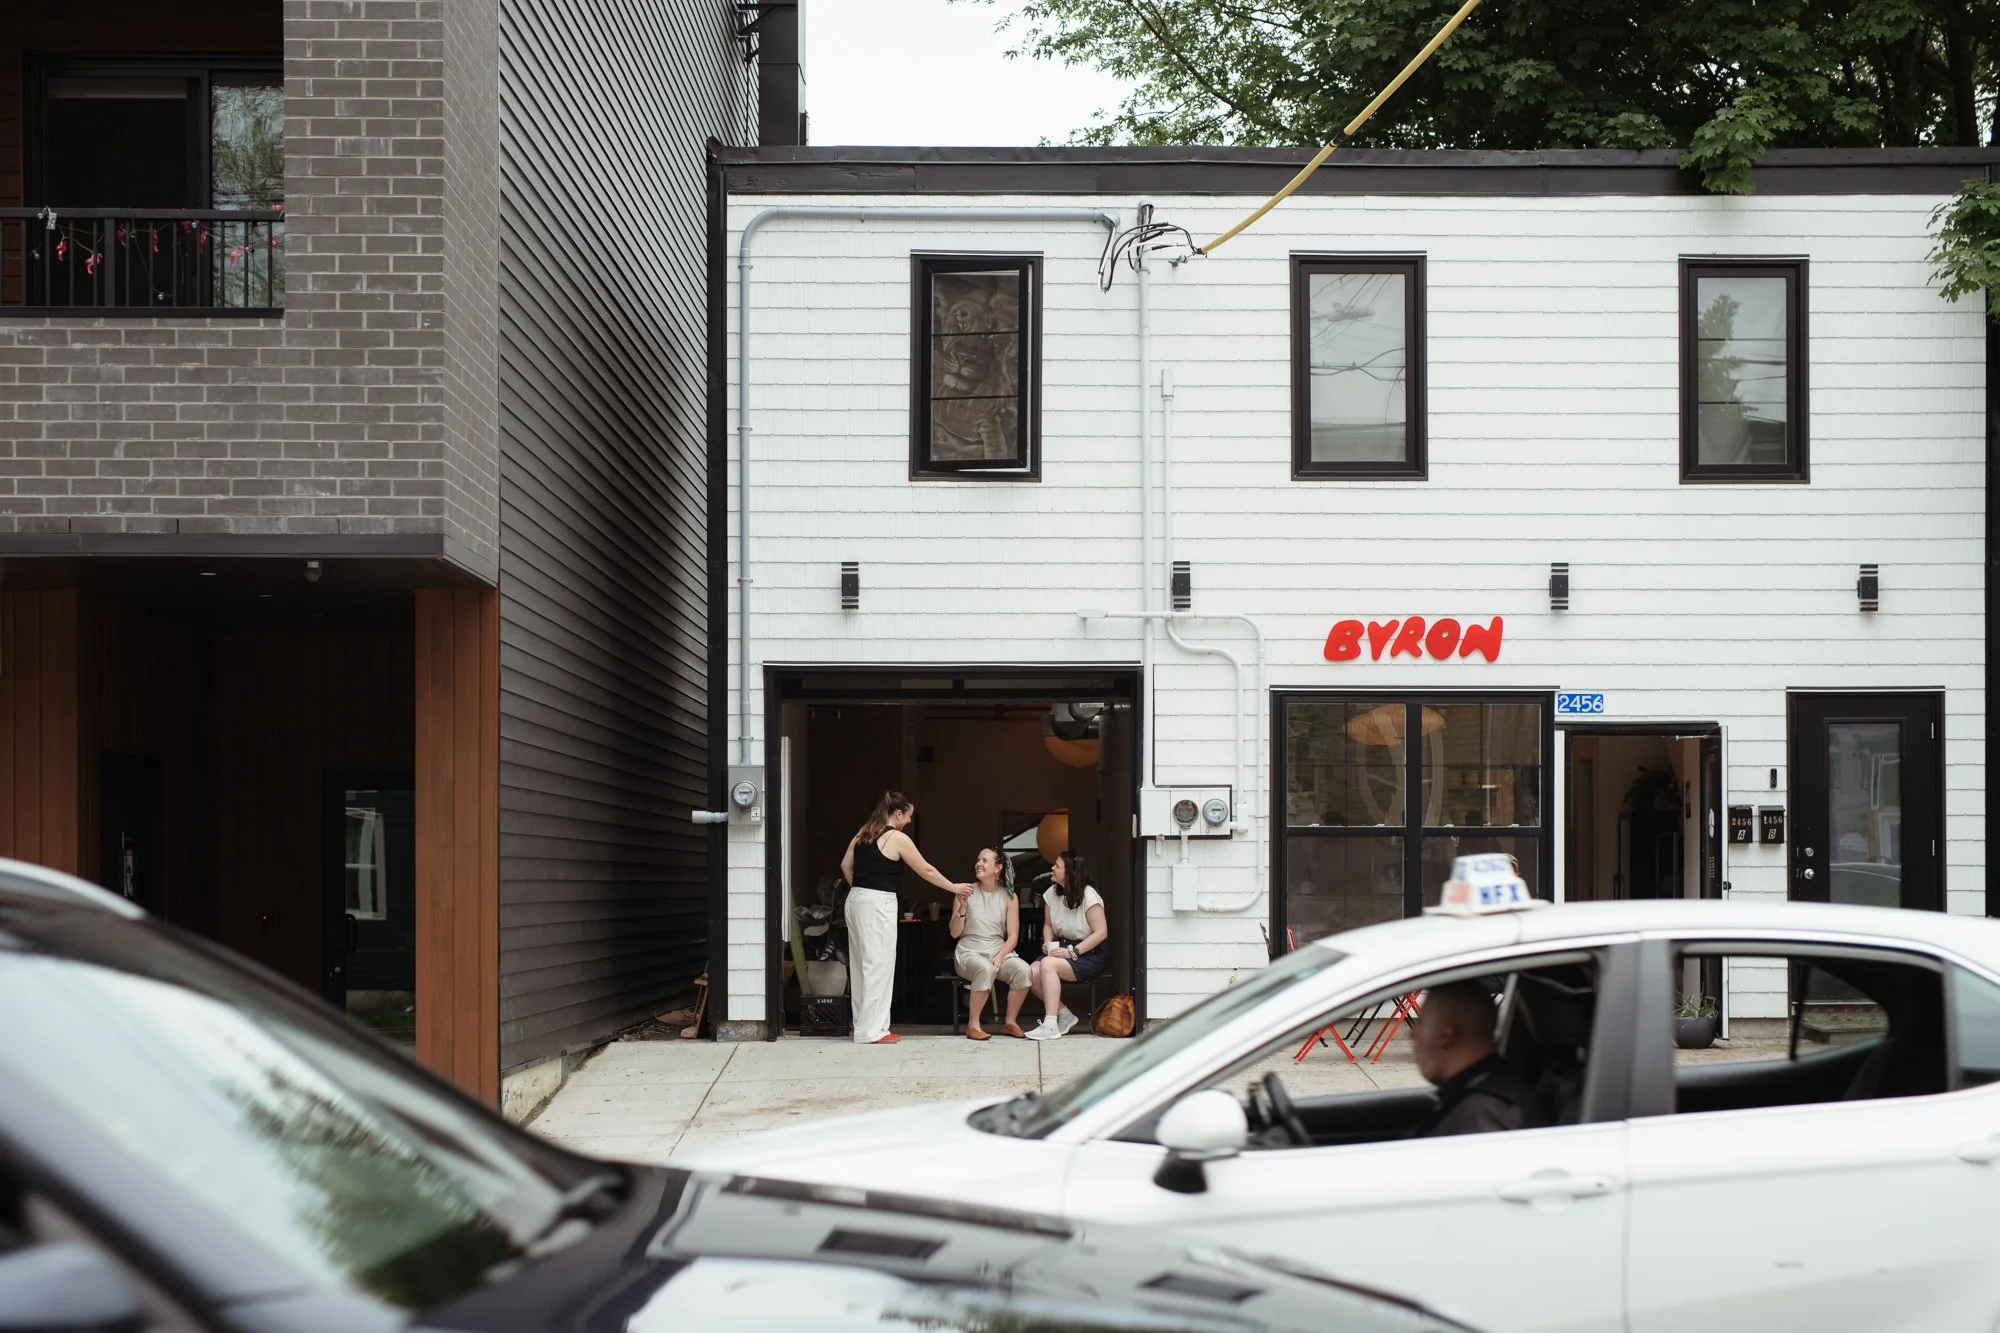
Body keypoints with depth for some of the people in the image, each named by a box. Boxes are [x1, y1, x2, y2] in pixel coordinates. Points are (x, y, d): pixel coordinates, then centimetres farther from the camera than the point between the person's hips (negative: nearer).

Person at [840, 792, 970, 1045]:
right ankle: (871, 1030, -5)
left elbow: (846, 866, 16)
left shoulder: (863, 833, 13)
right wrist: (953, 888, 9)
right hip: (878, 903, -8)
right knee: (878, 964, -4)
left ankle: (863, 1024, 16)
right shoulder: (898, 839, -7)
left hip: (856, 900, 8)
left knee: (861, 963, 12)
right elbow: (926, 871, -1)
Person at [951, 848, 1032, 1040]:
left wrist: (1000, 956, -15)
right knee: (985, 969, -38)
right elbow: (954, 933, 1)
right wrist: (963, 908, -15)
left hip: (999, 950, 2)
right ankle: (973, 1025, -26)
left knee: (1023, 970, -29)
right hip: (969, 952, -2)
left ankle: (1011, 1022, -12)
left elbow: (1013, 936, 3)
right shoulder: (967, 892, 2)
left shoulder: (1009, 897, 6)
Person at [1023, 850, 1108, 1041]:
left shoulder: (1088, 895, -15)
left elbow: (1101, 933, -18)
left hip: (1091, 955, -7)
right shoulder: (1052, 893, 5)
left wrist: (1072, 952, -24)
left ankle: (1050, 1025, -29)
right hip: (1063, 948, 7)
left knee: (1048, 965, -32)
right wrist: (1048, 943, -6)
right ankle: (1065, 1015, -2)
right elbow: (1048, 925, 17)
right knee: (1032, 973, -21)